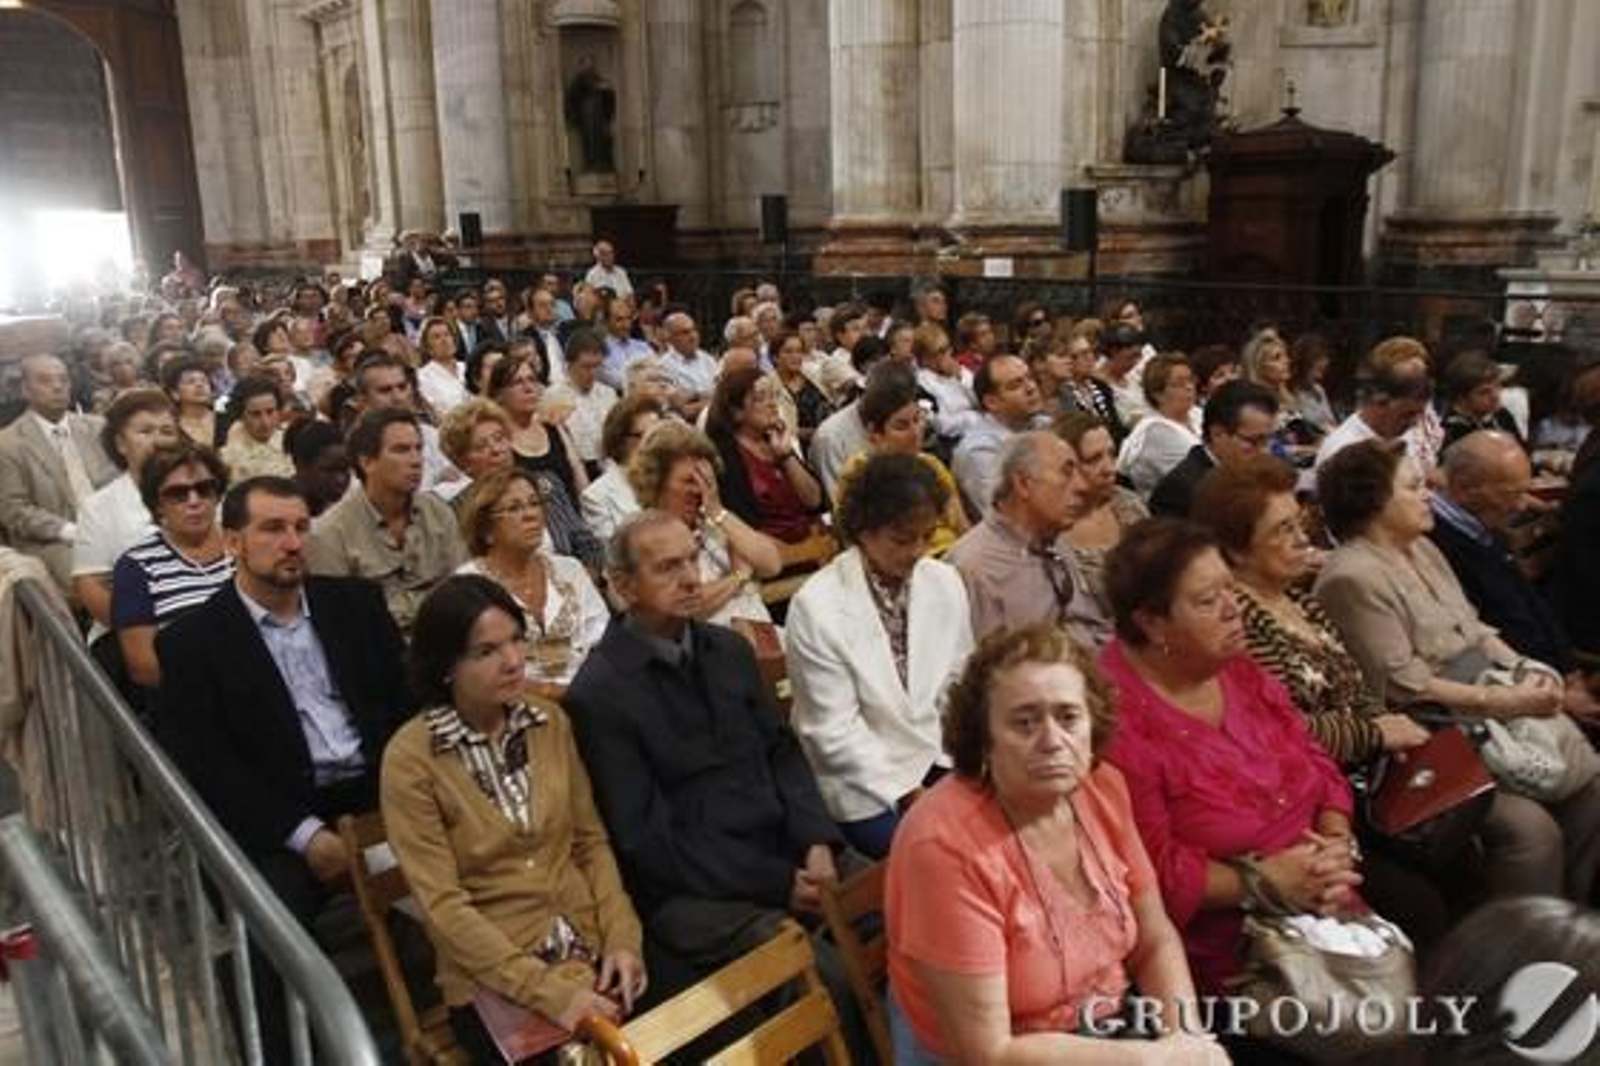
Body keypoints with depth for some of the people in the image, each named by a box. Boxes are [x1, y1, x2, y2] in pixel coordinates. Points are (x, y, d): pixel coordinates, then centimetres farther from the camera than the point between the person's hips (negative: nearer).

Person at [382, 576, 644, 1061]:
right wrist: (547, 991, -18)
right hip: (495, 982, -4)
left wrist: (623, 937, -6)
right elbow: (442, 904, -12)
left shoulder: (550, 721, 4)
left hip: (590, 951, 4)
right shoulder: (411, 757, -10)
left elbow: (591, 841, 9)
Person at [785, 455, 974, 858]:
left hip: (940, 763, 5)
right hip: (864, 781, -5)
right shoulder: (817, 606, -15)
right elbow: (835, 730, -13)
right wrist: (906, 792, -17)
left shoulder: (946, 583, 0)